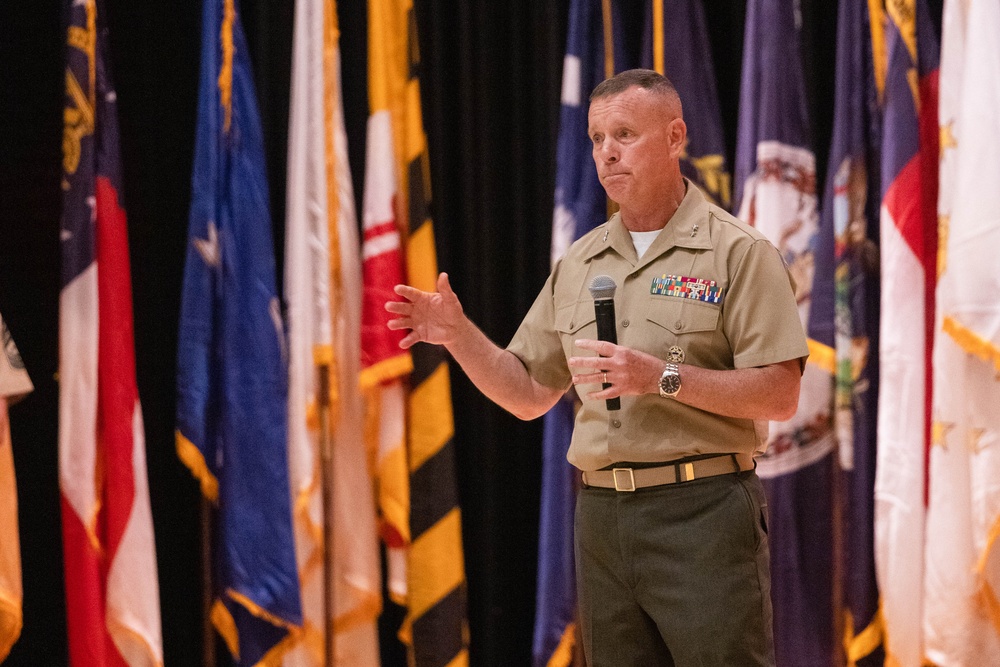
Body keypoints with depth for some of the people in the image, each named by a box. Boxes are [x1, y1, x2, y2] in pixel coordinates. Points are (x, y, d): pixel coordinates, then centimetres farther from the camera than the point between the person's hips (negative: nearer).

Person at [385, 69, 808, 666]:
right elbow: (529, 393, 18)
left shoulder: (739, 252, -3)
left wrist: (662, 376, -19)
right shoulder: (578, 264, 15)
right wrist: (458, 334, 2)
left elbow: (780, 394, -10)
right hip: (603, 517, 6)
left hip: (702, 510, -6)